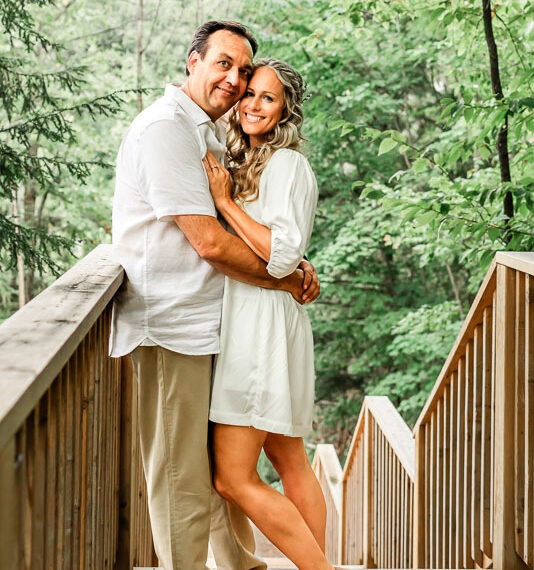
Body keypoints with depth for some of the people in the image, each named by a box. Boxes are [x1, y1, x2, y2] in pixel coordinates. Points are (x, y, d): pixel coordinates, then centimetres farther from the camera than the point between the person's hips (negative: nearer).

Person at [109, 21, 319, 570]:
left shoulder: (211, 132, 18)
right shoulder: (166, 127, -14)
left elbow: (241, 228, 23)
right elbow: (210, 242, -19)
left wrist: (293, 265, 4)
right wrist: (287, 280, -8)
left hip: (210, 318, 10)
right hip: (171, 323, -10)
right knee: (182, 477, -2)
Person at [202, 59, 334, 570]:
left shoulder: (286, 164, -9)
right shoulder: (244, 164, 18)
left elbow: (281, 255, -19)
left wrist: (225, 200, -15)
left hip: (263, 327, -10)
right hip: (242, 322, 10)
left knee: (233, 479, -10)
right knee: (290, 464, 13)